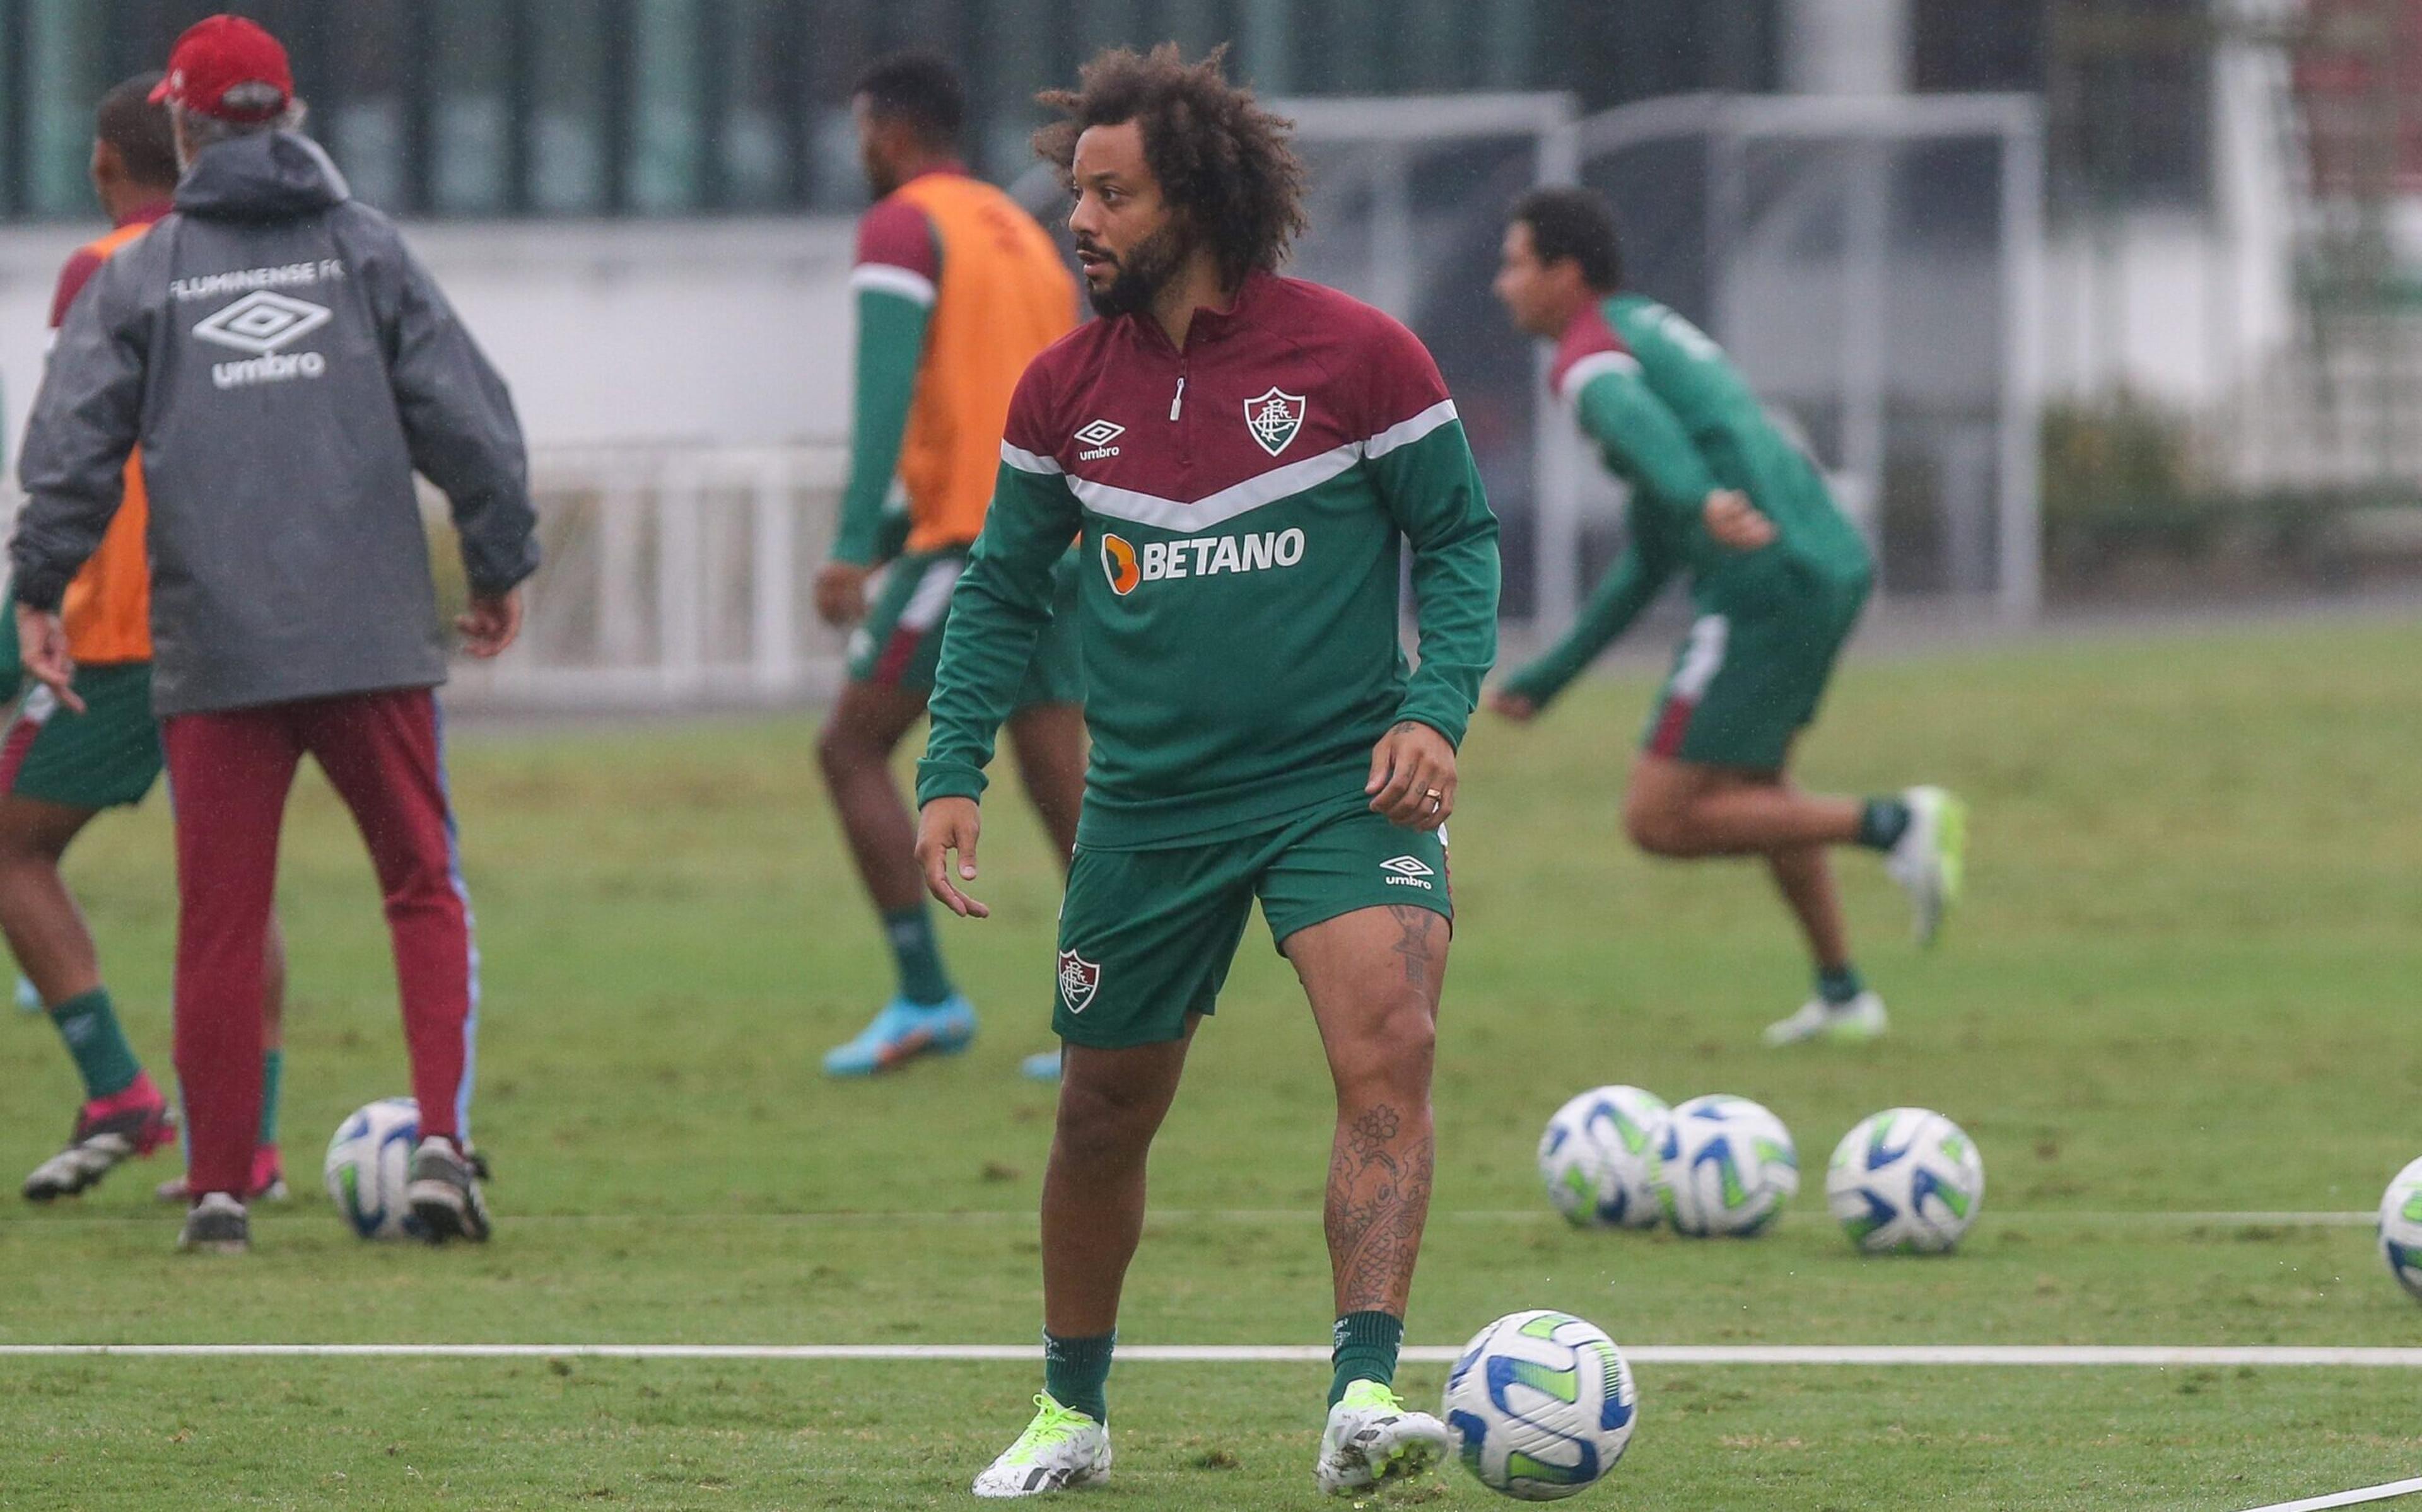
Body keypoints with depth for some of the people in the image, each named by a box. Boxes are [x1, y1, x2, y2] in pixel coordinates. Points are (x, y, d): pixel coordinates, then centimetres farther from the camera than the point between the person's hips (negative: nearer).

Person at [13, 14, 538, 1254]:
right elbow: (467, 415, 6)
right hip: (375, 638, 0)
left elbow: (73, 441, -2)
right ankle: (443, 1141, -7)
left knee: (220, 922, 4)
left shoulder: (142, 274, 5)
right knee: (425, 891, 8)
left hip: (213, 650, 0)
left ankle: (219, 1188, 6)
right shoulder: (364, 246, 8)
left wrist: (40, 590, 5)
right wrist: (501, 566, 15)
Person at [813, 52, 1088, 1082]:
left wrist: (853, 548, -22)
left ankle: (926, 999, -6)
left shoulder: (904, 228, -5)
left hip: (972, 535, -8)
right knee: (1061, 784, 5)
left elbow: (887, 390, -17)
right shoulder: (1024, 234, 21)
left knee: (853, 747, 1)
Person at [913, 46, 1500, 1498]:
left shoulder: (1356, 356, -7)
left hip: (1341, 780, -3)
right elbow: (1004, 590, 12)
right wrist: (953, 769, 2)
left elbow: (1461, 535, 0)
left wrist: (1435, 709, -13)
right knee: (1105, 1113, 11)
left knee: (1391, 1051, -24)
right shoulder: (1066, 390, 2)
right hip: (1148, 805, 3)